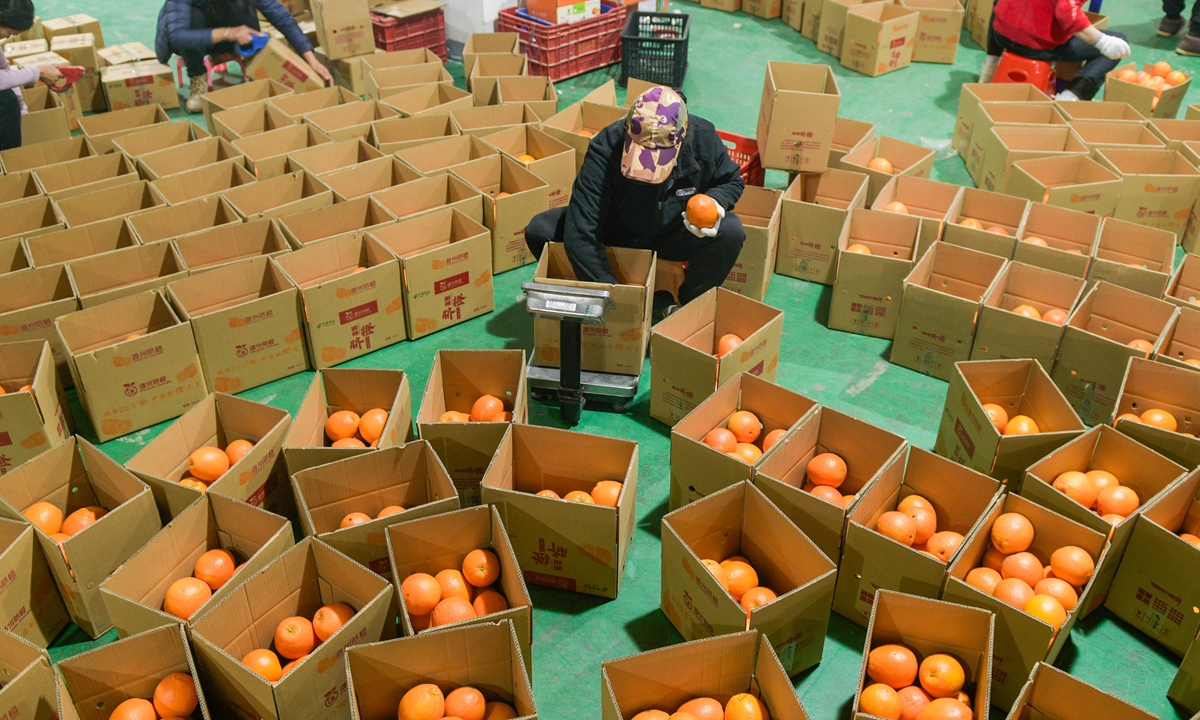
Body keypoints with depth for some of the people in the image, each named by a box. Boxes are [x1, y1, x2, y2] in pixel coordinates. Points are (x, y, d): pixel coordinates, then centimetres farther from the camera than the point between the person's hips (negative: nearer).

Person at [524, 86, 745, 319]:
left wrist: (716, 201, -27)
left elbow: (732, 180, -2)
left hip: (672, 236, 1)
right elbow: (581, 234, -38)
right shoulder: (605, 148, -33)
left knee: (731, 232, -29)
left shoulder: (703, 138, -24)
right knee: (539, 231, -24)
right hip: (614, 233, 0)